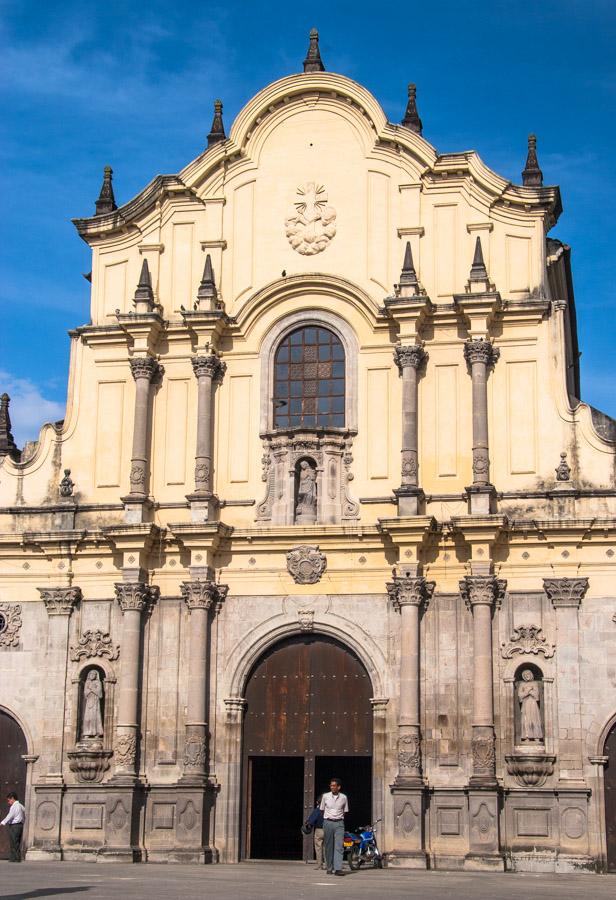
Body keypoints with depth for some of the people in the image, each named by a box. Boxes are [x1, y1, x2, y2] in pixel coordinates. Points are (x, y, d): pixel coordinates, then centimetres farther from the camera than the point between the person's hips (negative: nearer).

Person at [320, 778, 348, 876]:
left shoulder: (343, 797, 3)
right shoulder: (325, 796, 1)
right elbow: (322, 810, 12)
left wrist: (339, 818, 9)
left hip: (339, 823, 0)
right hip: (328, 822, 0)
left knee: (339, 846, -10)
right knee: (329, 847, 3)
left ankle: (338, 869, -15)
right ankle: (329, 868, 13)